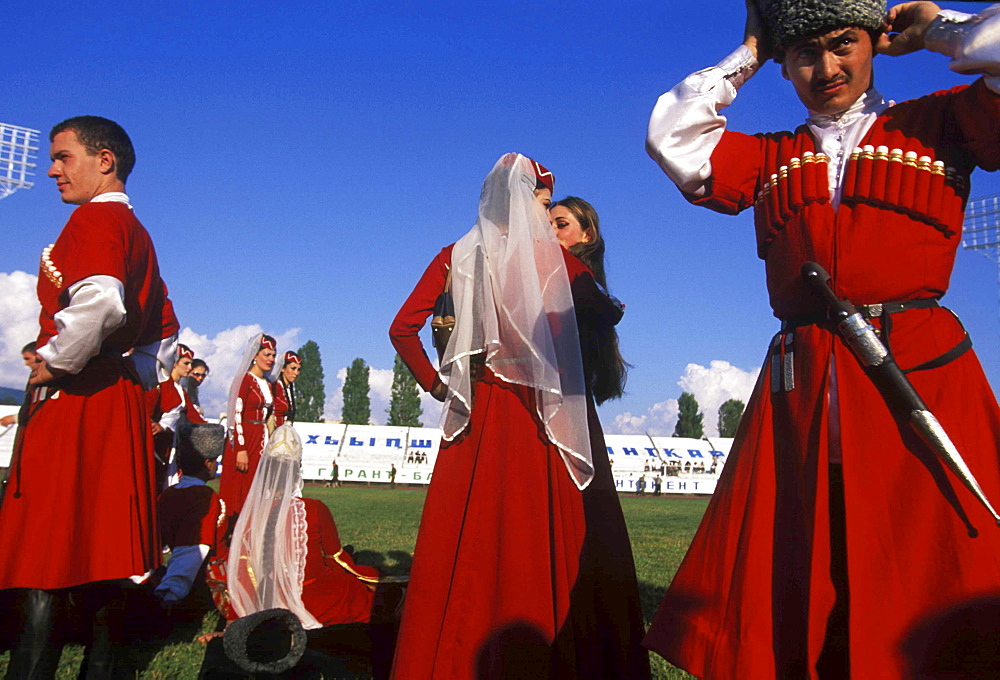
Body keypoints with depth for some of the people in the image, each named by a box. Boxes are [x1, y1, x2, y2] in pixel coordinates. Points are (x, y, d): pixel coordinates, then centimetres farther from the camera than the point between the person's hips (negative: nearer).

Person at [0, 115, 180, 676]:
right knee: (96, 546, 13)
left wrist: (54, 363, -16)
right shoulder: (136, 232, 21)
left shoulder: (94, 217, -8)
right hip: (119, 404, 10)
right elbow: (165, 330, 26)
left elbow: (98, 301, -29)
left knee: (46, 551, -8)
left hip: (74, 400, -10)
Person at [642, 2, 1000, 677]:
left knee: (938, 581, -3)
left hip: (922, 372, -1)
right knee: (773, 605, 0)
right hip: (800, 387, 2)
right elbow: (671, 138, 11)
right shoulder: (768, 158, 19)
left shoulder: (940, 122, 14)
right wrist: (745, 57, 17)